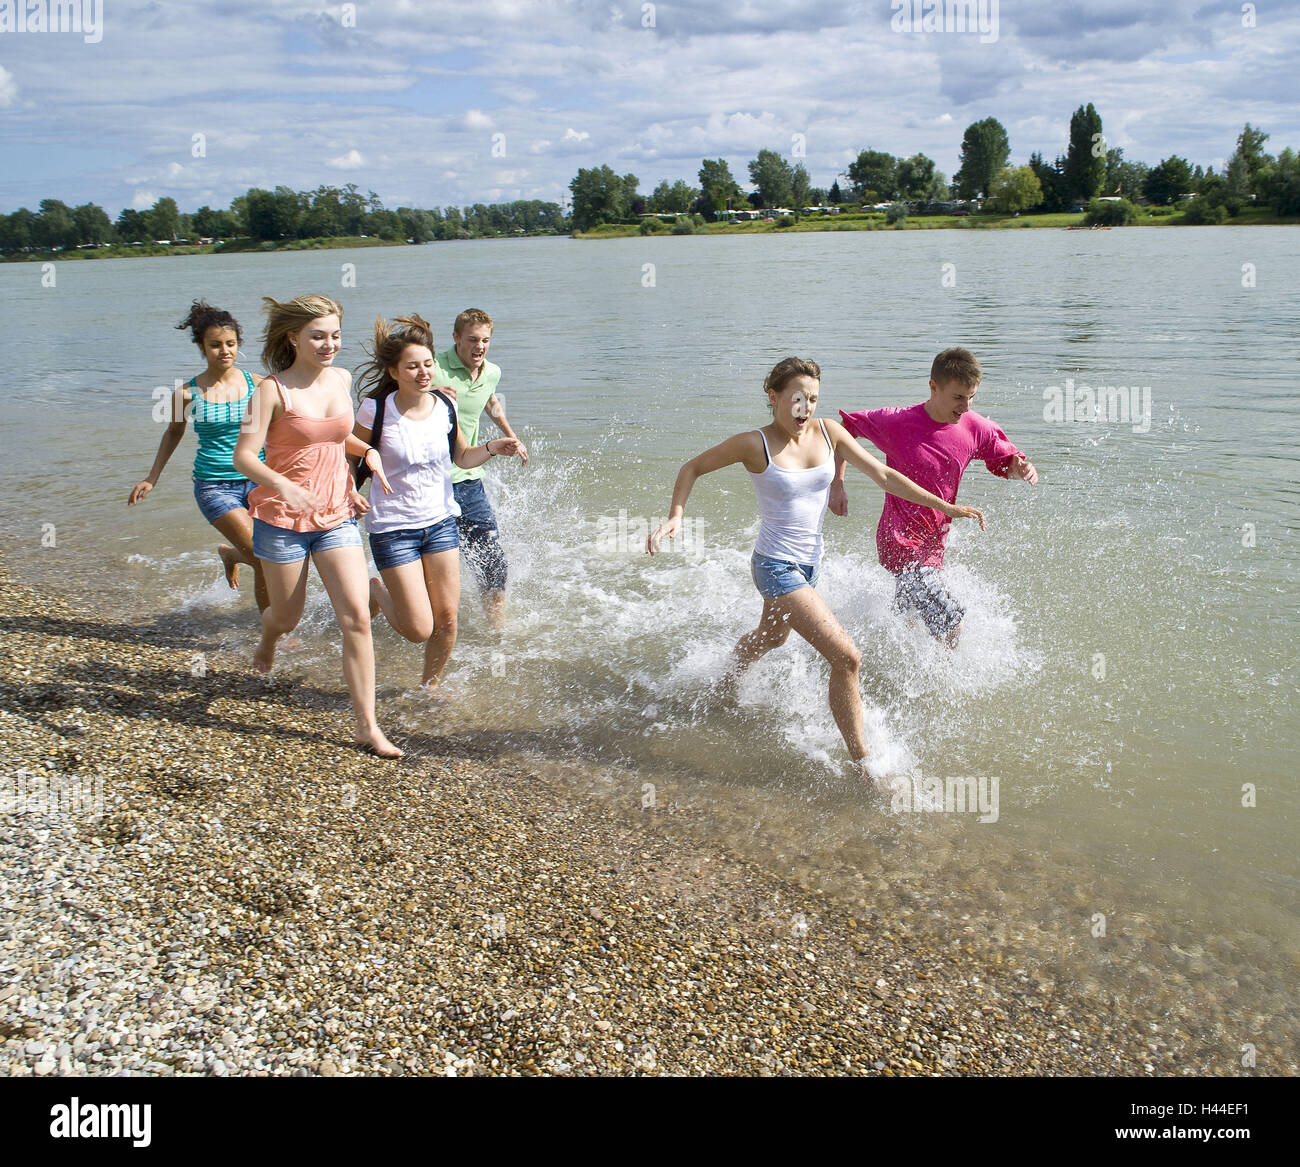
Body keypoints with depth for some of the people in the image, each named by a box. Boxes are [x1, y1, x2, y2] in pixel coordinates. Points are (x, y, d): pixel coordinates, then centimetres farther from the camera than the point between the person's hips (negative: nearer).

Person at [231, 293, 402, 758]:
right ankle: (267, 638, 54)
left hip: (336, 518, 4)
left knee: (357, 618, -9)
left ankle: (367, 727, -2)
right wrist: (282, 485, -35)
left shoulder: (342, 379, 5)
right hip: (282, 520, -3)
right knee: (288, 617, 13)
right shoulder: (272, 389, -11)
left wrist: (367, 451, 7)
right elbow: (243, 455, -17)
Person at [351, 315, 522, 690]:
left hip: (441, 521, 4)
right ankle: (378, 592, 26)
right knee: (419, 629, -6)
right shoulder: (376, 409, -15)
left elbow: (461, 456, 13)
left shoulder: (445, 406, -2)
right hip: (393, 528, -4)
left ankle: (431, 685, 32)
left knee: (447, 619, 5)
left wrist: (492, 448, -6)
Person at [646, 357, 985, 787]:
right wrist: (675, 516, -19)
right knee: (846, 657, -15)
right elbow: (693, 468, -4)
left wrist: (944, 506, -1)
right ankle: (861, 761, -1)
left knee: (770, 638, 33)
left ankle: (726, 685, 63)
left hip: (811, 562, 7)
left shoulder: (828, 432, -3)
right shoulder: (754, 444, -17)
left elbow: (883, 475, 1)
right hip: (776, 567, -7)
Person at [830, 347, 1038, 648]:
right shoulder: (897, 423, -17)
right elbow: (846, 426, -2)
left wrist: (1023, 469, -14)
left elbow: (1006, 460, 11)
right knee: (951, 627, -15)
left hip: (934, 544, 6)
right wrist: (837, 485, -7)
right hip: (902, 543, -6)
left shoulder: (976, 428, -4)